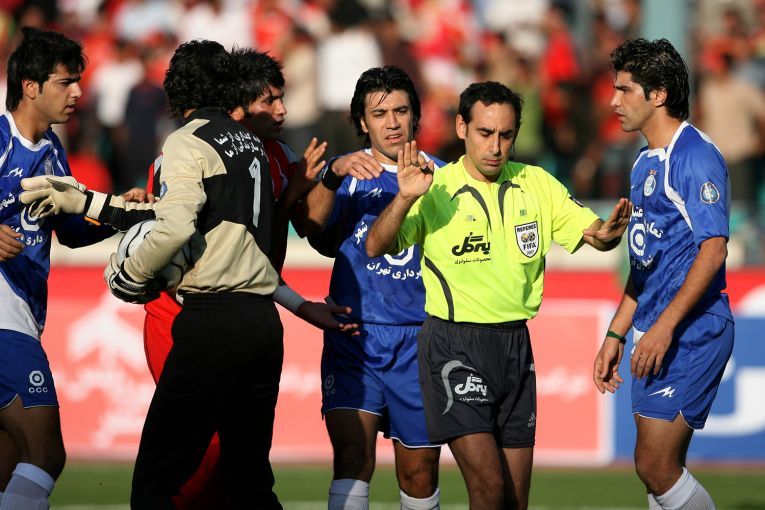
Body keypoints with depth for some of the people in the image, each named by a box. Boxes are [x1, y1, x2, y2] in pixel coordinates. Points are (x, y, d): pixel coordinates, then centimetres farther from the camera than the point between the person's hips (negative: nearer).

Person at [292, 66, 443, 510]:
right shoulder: (350, 173, 5)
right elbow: (310, 226, -13)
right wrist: (333, 176, -29)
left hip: (418, 340, 2)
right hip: (354, 336, -1)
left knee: (420, 472, 6)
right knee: (353, 455, -18)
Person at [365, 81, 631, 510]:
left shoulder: (537, 184, 7)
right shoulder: (435, 189, -6)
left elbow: (591, 233, 4)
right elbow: (377, 247, -15)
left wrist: (607, 233, -19)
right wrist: (405, 198, -32)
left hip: (516, 344, 5)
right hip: (454, 347, -5)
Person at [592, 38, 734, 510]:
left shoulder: (696, 155, -13)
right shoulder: (646, 163, 16)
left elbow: (713, 249, -20)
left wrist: (665, 325, -24)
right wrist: (616, 335, 20)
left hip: (692, 334, -9)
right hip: (654, 337, 9)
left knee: (655, 467, -13)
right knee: (661, 470, 9)